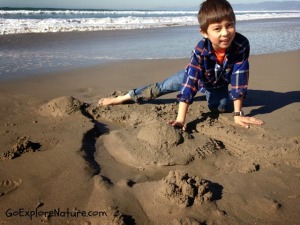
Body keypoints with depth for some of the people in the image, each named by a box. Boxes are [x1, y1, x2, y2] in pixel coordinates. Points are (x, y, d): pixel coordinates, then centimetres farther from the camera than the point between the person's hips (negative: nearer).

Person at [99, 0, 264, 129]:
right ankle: (124, 97, 15)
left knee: (219, 107, -17)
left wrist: (238, 113, -38)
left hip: (219, 82, 1)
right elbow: (190, 82, -45)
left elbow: (240, 77, -35)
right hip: (197, 75, -1)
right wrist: (180, 119, -50)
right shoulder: (200, 51, -42)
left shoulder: (242, 45, -41)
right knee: (163, 87, -1)